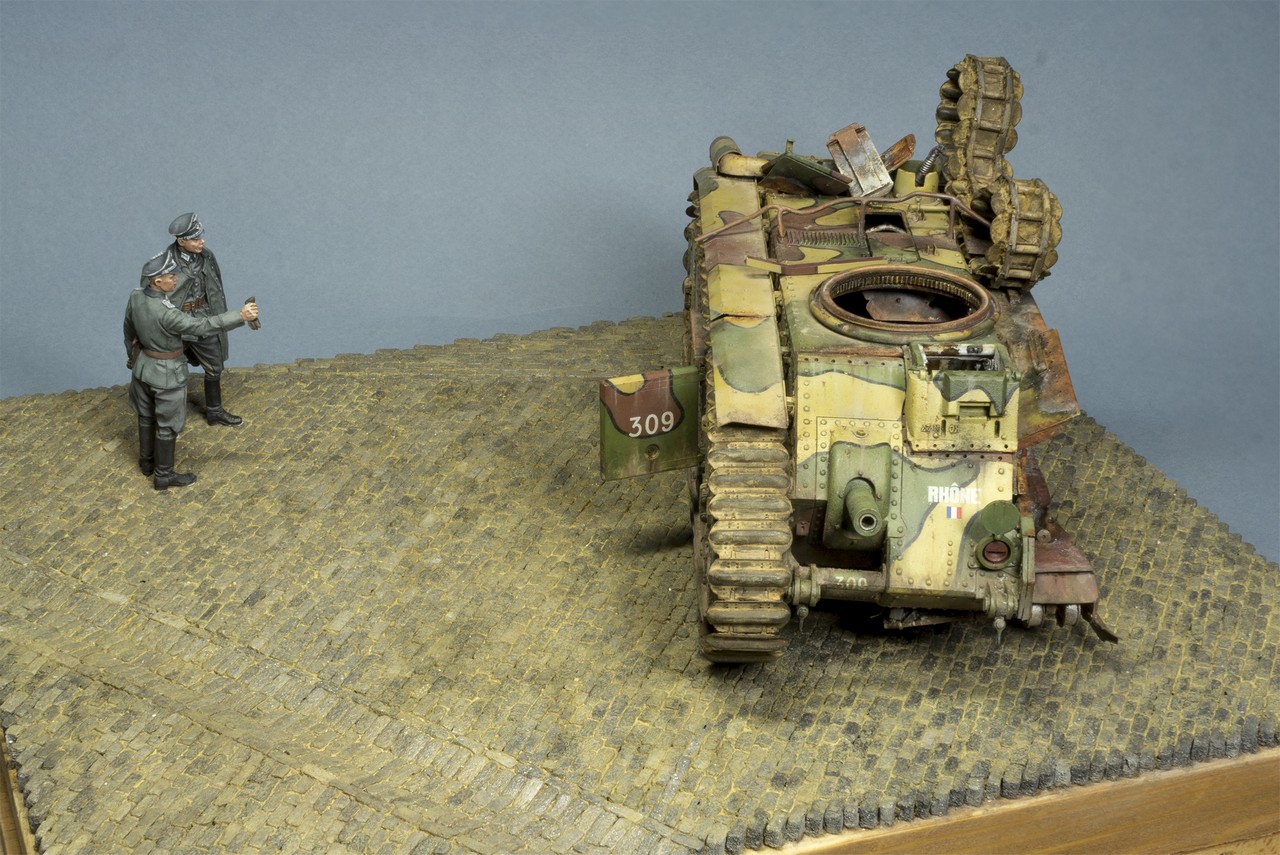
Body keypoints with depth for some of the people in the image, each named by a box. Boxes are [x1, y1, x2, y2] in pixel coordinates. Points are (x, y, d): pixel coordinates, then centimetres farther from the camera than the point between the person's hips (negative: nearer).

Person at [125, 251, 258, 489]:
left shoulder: (136, 297, -12)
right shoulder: (166, 313, -36)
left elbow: (129, 329, 5)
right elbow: (202, 327, -36)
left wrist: (133, 355, 23)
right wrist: (240, 316, -38)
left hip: (143, 366, 8)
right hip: (167, 375, -8)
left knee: (146, 416, 26)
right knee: (168, 425, 11)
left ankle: (146, 461, 44)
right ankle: (164, 475, 26)